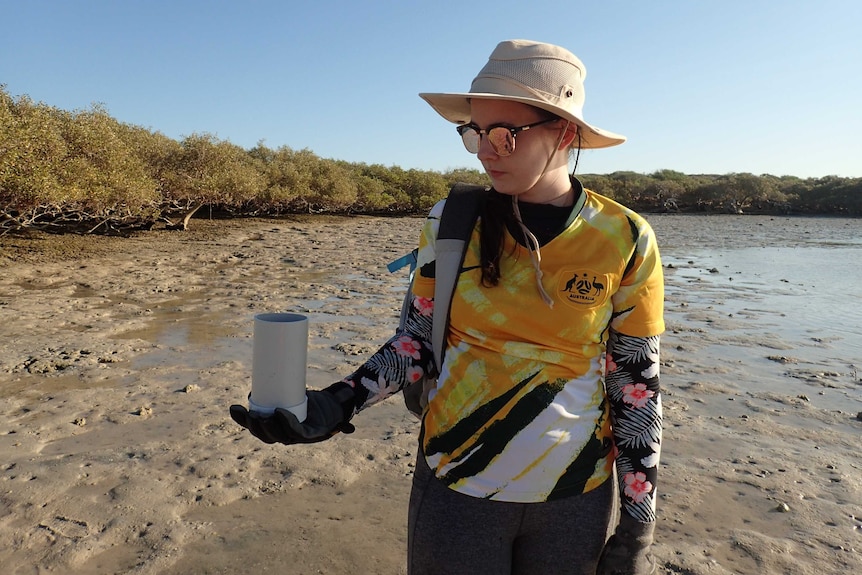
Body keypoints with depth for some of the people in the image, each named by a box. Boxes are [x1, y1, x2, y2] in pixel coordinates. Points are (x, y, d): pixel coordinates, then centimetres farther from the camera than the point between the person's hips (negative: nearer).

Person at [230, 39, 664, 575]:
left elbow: (638, 386, -5)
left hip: (576, 499, 0)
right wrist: (341, 404, -14)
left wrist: (637, 529, -2)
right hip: (456, 488, 1)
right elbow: (420, 340, 0)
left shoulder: (625, 240, -10)